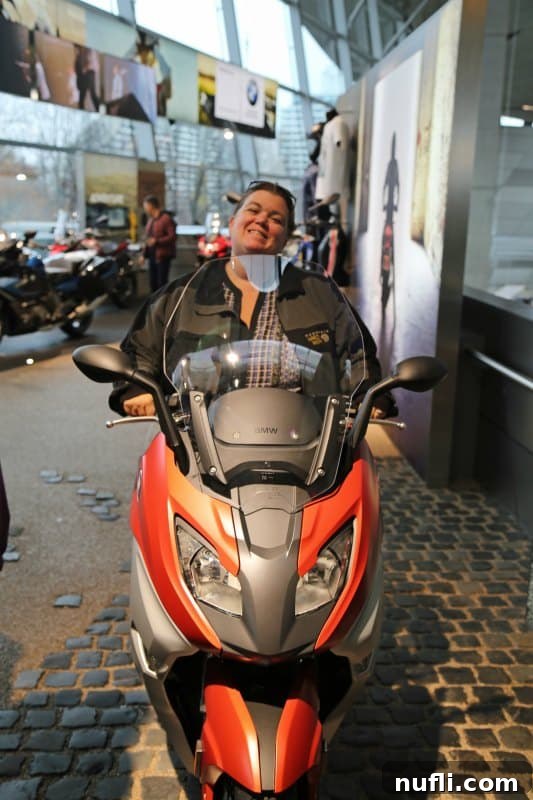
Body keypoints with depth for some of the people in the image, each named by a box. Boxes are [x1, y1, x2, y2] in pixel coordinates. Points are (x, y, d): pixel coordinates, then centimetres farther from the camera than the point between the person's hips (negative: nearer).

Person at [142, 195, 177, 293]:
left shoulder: (166, 218, -11)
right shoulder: (151, 220, 16)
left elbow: (172, 237, -17)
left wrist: (157, 241, -25)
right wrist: (145, 254, 19)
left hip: (162, 256, -8)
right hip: (152, 255, 8)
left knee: (162, 283, -8)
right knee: (153, 283, 12)